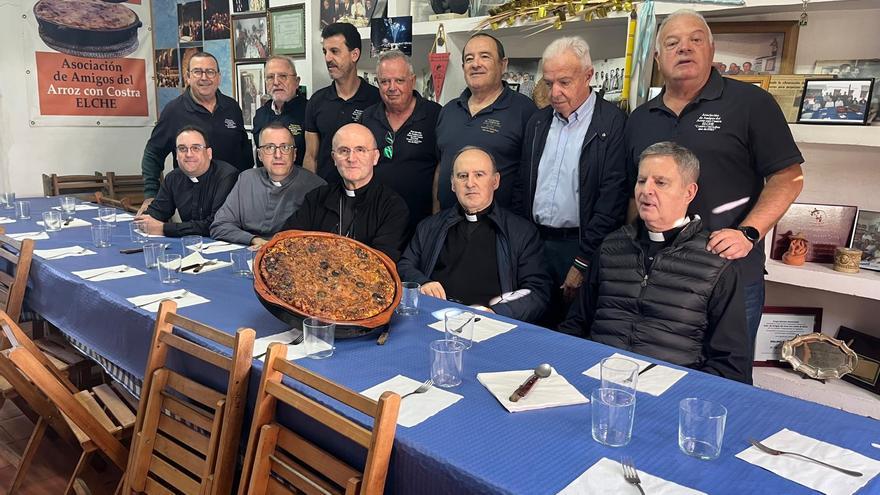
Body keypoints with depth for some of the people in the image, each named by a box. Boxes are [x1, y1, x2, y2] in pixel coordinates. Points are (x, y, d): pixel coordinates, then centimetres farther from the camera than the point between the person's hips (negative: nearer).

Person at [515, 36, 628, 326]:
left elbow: (612, 198, -13)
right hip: (532, 244, 5)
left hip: (579, 247, -5)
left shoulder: (612, 123, -8)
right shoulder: (538, 122, 11)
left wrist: (583, 263, -14)